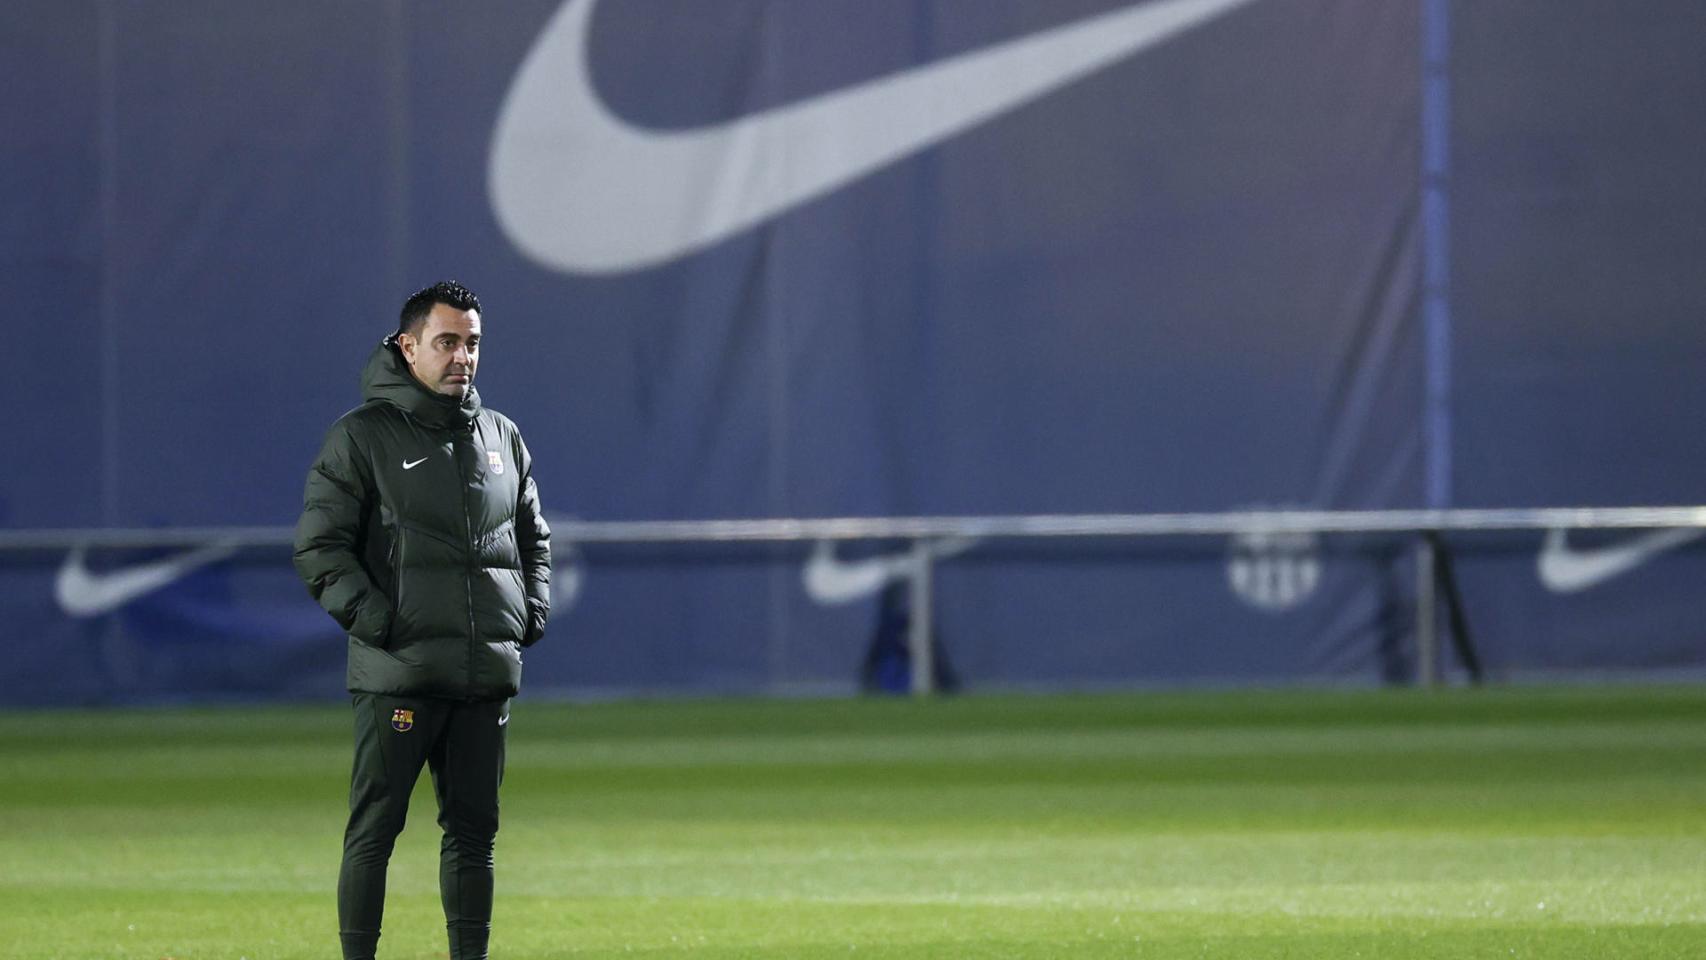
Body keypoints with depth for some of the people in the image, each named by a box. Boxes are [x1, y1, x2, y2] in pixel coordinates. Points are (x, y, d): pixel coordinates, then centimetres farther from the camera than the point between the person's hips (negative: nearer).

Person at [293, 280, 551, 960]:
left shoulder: (501, 437, 16)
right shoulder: (362, 437, -1)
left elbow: (533, 536, 26)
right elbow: (318, 547, -5)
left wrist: (533, 610, 10)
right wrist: (372, 617, -15)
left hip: (488, 673, 5)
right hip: (398, 671, -5)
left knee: (474, 828, 8)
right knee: (375, 827, -5)